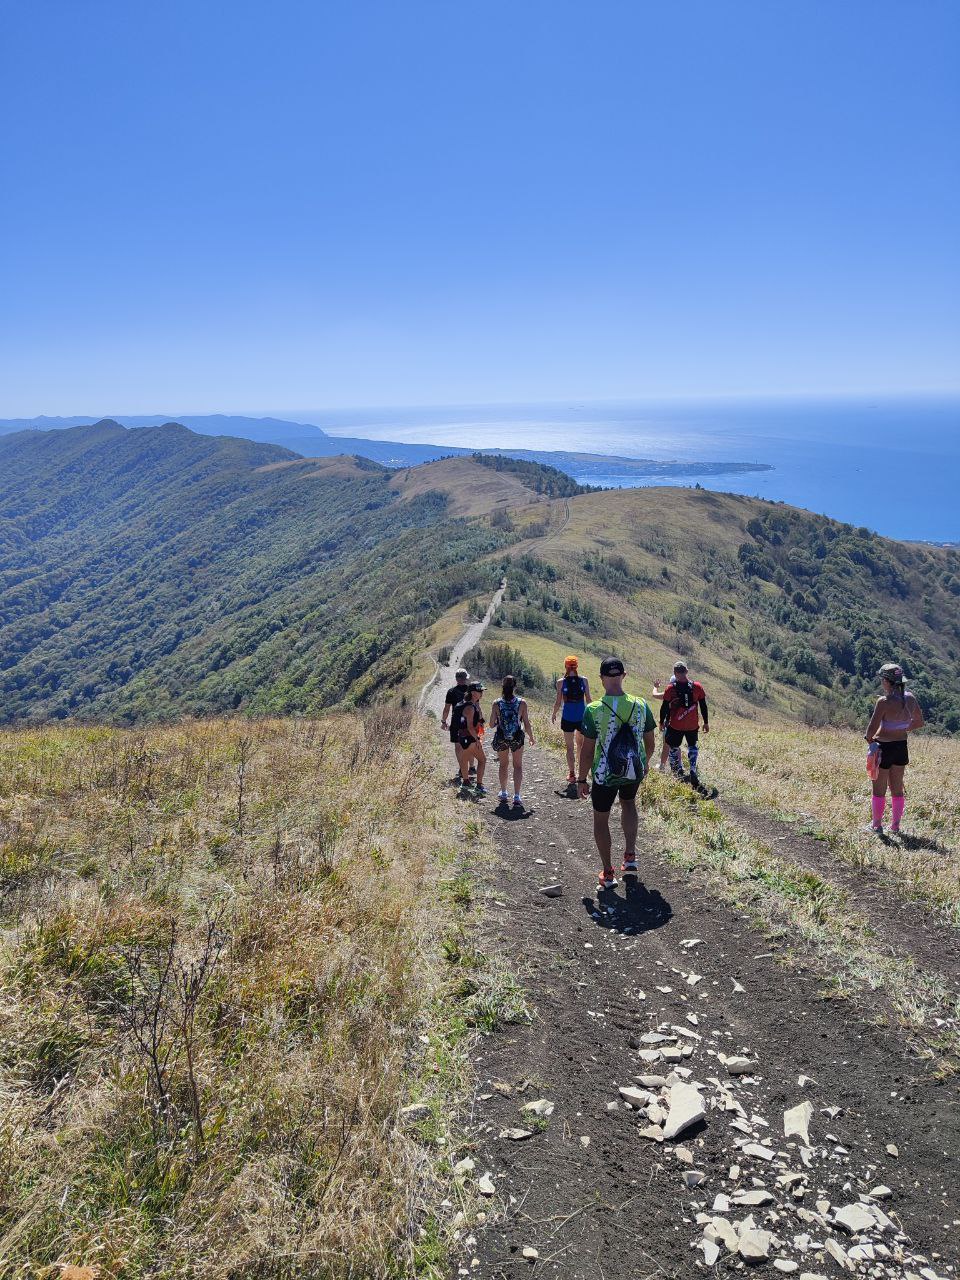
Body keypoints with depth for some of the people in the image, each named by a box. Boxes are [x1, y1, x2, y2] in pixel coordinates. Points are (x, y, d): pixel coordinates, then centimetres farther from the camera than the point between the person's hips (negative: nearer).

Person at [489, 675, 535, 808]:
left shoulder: (497, 703, -11)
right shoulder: (522, 703, -13)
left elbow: (492, 725, -7)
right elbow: (527, 724, -9)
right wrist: (531, 738, 6)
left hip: (501, 738, 1)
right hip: (517, 738, -1)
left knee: (503, 765, 22)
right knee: (518, 766, 9)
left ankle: (503, 793, 33)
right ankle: (517, 796, -2)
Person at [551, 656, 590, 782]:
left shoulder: (561, 682, -9)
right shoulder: (584, 681, -5)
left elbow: (558, 702, -6)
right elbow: (588, 700, 1)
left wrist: (554, 715, 11)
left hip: (567, 718, -2)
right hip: (582, 717, 2)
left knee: (570, 747, 9)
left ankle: (571, 773, 13)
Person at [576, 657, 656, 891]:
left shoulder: (593, 710, -19)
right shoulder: (641, 705, -10)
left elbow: (587, 750, -15)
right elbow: (650, 742, 1)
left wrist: (581, 779, -2)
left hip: (604, 775, -3)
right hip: (634, 772, 3)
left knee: (601, 819, 16)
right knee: (628, 803, 32)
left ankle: (607, 873, 22)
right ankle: (630, 855, 27)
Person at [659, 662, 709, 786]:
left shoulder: (670, 689, -11)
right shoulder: (697, 686, -6)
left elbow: (664, 707, -5)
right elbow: (703, 706, 1)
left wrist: (662, 722, 10)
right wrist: (706, 722, 12)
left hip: (675, 725, -2)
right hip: (693, 725, 2)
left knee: (674, 747, 19)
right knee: (692, 746, 22)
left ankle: (679, 771, 27)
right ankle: (693, 770, 5)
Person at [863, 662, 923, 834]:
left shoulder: (884, 701, -22)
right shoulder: (910, 698, -3)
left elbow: (872, 728, -22)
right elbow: (919, 721, 11)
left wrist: (869, 738, -1)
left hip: (883, 747, -6)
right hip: (901, 747, 6)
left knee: (879, 790, 9)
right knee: (897, 789, 18)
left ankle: (876, 825, 19)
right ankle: (895, 827, 26)